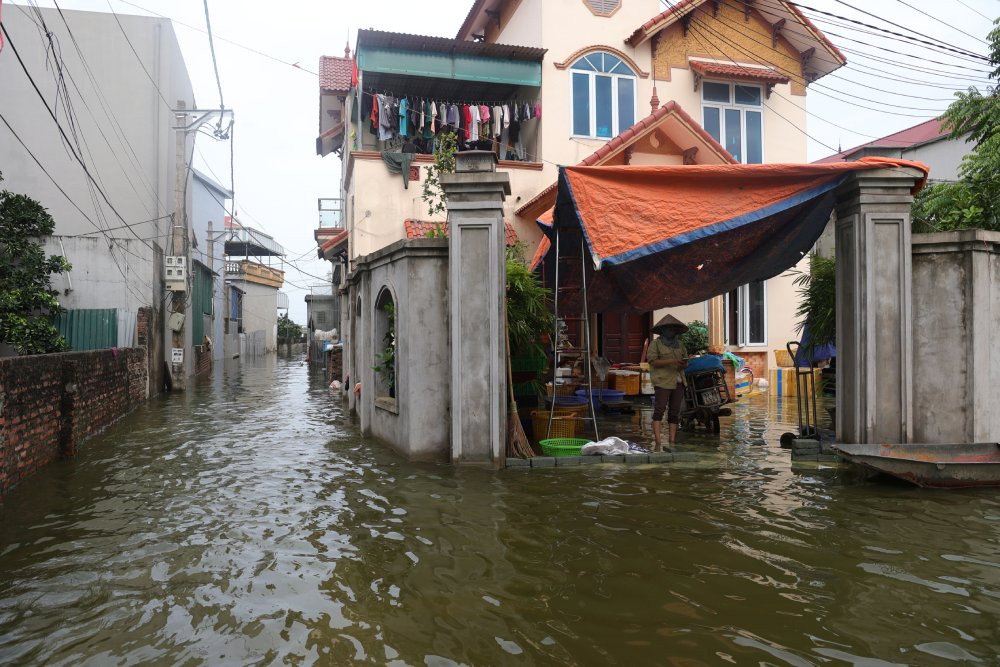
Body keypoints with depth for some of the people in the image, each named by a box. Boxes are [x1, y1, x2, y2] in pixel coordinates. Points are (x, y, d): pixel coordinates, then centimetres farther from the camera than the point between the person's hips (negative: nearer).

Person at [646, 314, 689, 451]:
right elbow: (652, 361, -9)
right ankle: (658, 443, -17)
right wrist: (670, 361, -19)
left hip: (678, 382, 6)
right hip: (663, 382, -6)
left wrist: (683, 364, -2)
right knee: (659, 410, -13)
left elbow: (685, 362, 22)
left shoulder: (680, 345, 19)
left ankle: (672, 443, 7)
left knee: (674, 412, 4)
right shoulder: (656, 344, 2)